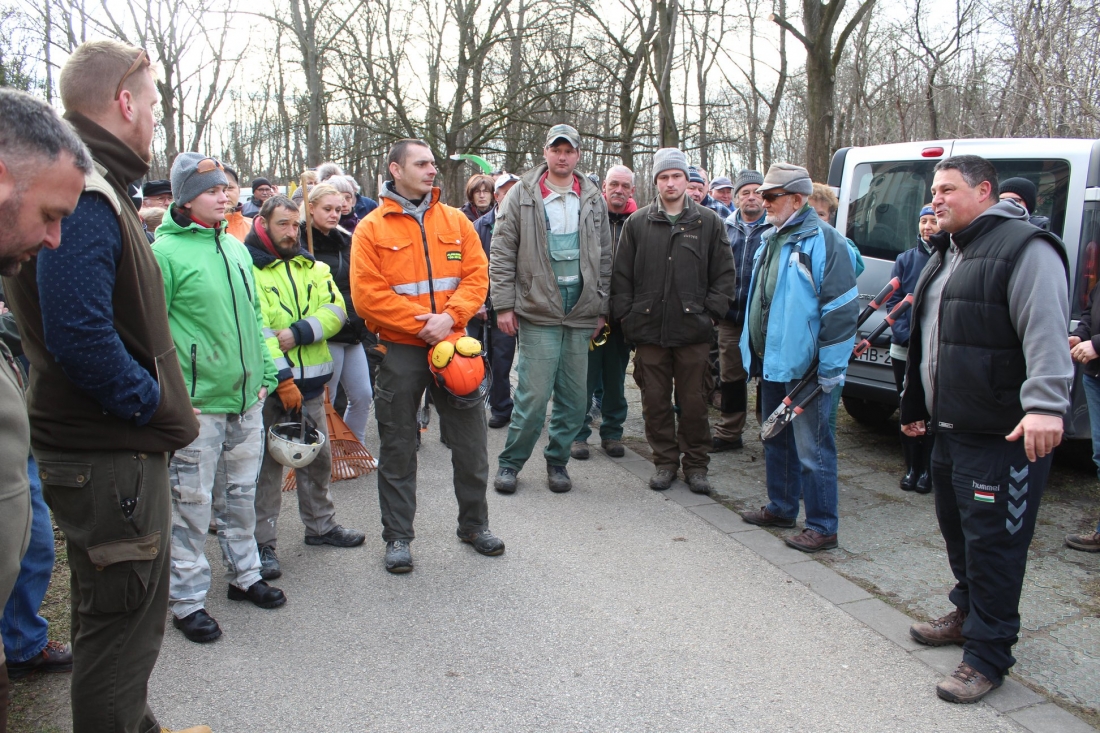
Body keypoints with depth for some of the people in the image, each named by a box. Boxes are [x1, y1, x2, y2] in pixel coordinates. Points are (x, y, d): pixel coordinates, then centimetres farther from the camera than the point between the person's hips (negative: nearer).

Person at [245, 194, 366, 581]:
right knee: (267, 465, 3)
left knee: (318, 457, 17)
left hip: (310, 381, 6)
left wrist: (298, 333, -16)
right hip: (268, 386, -6)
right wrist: (282, 379, -21)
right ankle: (264, 543, 14)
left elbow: (335, 310, 2)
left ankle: (320, 524, 33)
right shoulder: (247, 267, -7)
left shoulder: (311, 266, 13)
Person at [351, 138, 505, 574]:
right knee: (398, 447, 7)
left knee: (470, 439, 9)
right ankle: (398, 536, 21)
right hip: (400, 349, -2)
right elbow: (367, 294, -9)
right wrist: (421, 325, -14)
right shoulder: (372, 228, -2)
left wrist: (450, 316, -14)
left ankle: (474, 524, 27)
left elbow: (476, 276, 2)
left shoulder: (455, 221, 8)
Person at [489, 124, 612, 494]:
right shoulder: (522, 195, 2)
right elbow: (502, 253, 0)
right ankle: (510, 461, 12)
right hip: (538, 312, -3)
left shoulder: (592, 199, 12)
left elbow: (604, 258, 15)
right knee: (534, 394, -6)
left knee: (574, 397, 7)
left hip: (581, 313, 4)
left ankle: (557, 460, 24)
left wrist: (602, 307, 10)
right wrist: (503, 304, -5)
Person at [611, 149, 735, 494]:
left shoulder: (709, 222, 5)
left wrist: (710, 312, -2)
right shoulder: (637, 223, 7)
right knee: (655, 401, 7)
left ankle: (696, 464, 20)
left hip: (693, 331, -1)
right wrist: (626, 316, 0)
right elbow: (621, 274, 7)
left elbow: (724, 274, 6)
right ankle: (665, 461, 22)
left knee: (694, 402, 5)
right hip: (649, 330, 1)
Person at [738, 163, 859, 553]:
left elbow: (841, 308, -17)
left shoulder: (823, 240, -13)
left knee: (811, 448, -2)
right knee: (777, 440, 19)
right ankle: (781, 508, 34)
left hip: (804, 365, -9)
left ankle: (822, 527, 9)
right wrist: (754, 352, 20)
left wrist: (830, 370, -18)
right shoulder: (770, 238, 14)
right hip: (771, 361, 9)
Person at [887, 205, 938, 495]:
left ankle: (928, 470, 16)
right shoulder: (905, 259, 7)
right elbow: (893, 300, 3)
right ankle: (912, 467, 22)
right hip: (905, 350, 3)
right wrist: (906, 335, -11)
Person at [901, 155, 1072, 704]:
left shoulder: (1025, 248, -12)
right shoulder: (945, 255, 18)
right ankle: (968, 615, 40)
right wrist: (915, 404, 28)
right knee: (957, 530, 21)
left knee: (993, 544, -2)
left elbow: (1045, 330, -25)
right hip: (950, 430, 10)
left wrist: (1044, 403, -36)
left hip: (1003, 436, -9)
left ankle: (987, 657, 10)